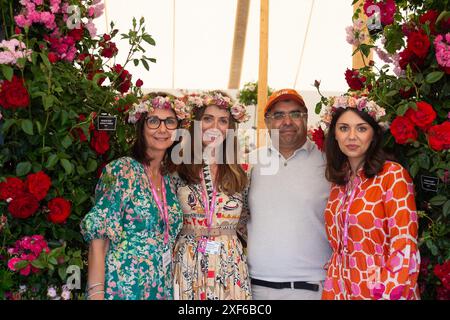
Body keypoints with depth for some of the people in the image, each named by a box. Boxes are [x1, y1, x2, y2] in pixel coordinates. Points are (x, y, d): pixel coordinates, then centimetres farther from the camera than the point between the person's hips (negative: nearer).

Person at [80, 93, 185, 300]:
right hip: (121, 288, -6)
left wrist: (166, 287, 7)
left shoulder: (169, 180, 7)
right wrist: (96, 294, -21)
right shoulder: (121, 170, -12)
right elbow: (98, 238, -15)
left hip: (161, 289, 6)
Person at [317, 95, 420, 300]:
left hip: (383, 290, -5)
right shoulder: (339, 182, 6)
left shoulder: (393, 174, -11)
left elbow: (404, 246, -15)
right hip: (340, 290, 5)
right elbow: (338, 245, 11)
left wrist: (388, 294, -21)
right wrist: (332, 291, 3)